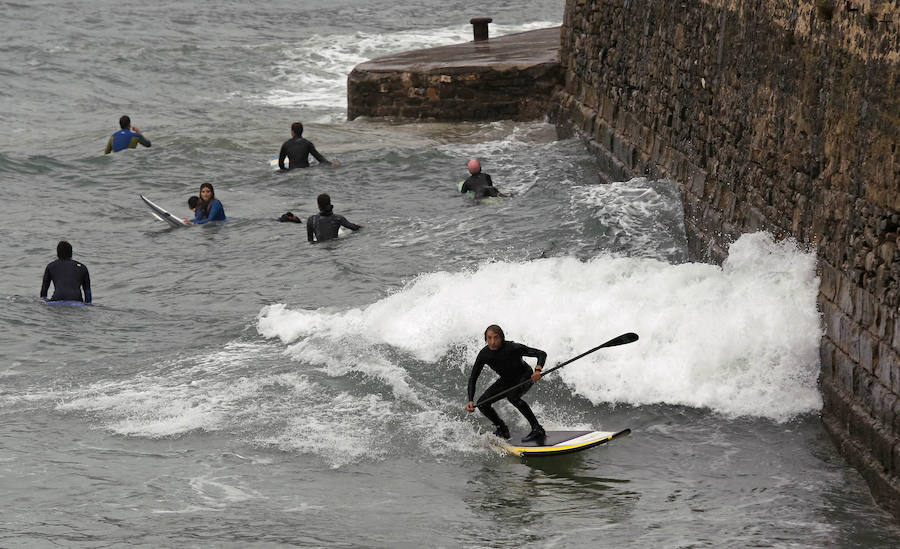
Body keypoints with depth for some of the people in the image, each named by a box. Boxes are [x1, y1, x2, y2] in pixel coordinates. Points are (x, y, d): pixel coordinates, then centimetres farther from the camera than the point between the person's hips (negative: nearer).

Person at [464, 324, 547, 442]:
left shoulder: (512, 348, -32)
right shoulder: (484, 354, -21)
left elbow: (541, 354, -30)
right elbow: (473, 378, -14)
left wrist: (538, 370, -49)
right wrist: (470, 401, -27)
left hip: (525, 377, -5)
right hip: (507, 380, 5)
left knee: (512, 396, -34)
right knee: (482, 402, -8)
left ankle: (537, 429, -28)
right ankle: (502, 430, 13)